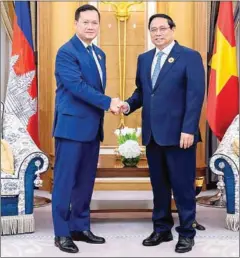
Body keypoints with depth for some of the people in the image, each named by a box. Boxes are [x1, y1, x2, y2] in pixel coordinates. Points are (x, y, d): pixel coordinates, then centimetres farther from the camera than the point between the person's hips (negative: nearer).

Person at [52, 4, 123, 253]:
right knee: (65, 180, -2)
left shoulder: (99, 54, 16)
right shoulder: (66, 52, -10)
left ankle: (80, 227, 23)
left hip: (92, 126, 8)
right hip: (72, 125, -8)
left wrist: (106, 105, 4)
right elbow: (77, 86, -20)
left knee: (86, 180, 12)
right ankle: (62, 233, 7)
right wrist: (108, 102, -17)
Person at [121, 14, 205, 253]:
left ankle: (186, 233, 16)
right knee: (158, 184, 13)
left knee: (182, 185, 2)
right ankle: (161, 229, 25)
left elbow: (196, 95, -10)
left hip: (178, 133, -5)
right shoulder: (144, 59, 15)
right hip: (152, 133, 6)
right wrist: (129, 105, -5)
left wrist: (188, 129, -17)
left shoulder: (190, 56, -4)